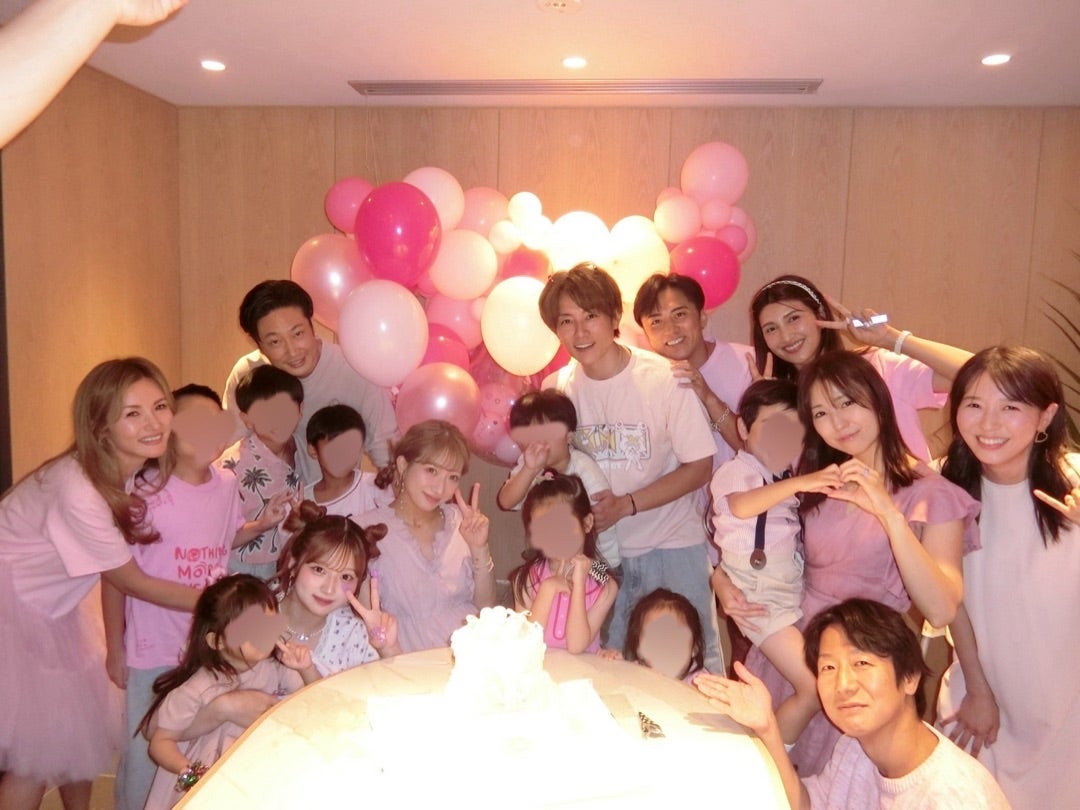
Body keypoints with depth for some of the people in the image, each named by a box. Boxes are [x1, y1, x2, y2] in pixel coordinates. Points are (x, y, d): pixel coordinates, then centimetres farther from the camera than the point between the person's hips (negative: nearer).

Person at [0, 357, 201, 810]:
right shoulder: (77, 491, -34)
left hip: (53, 604, 7)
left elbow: (118, 563, -5)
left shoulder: (139, 468, -14)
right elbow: (134, 583, -24)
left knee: (81, 731, 15)